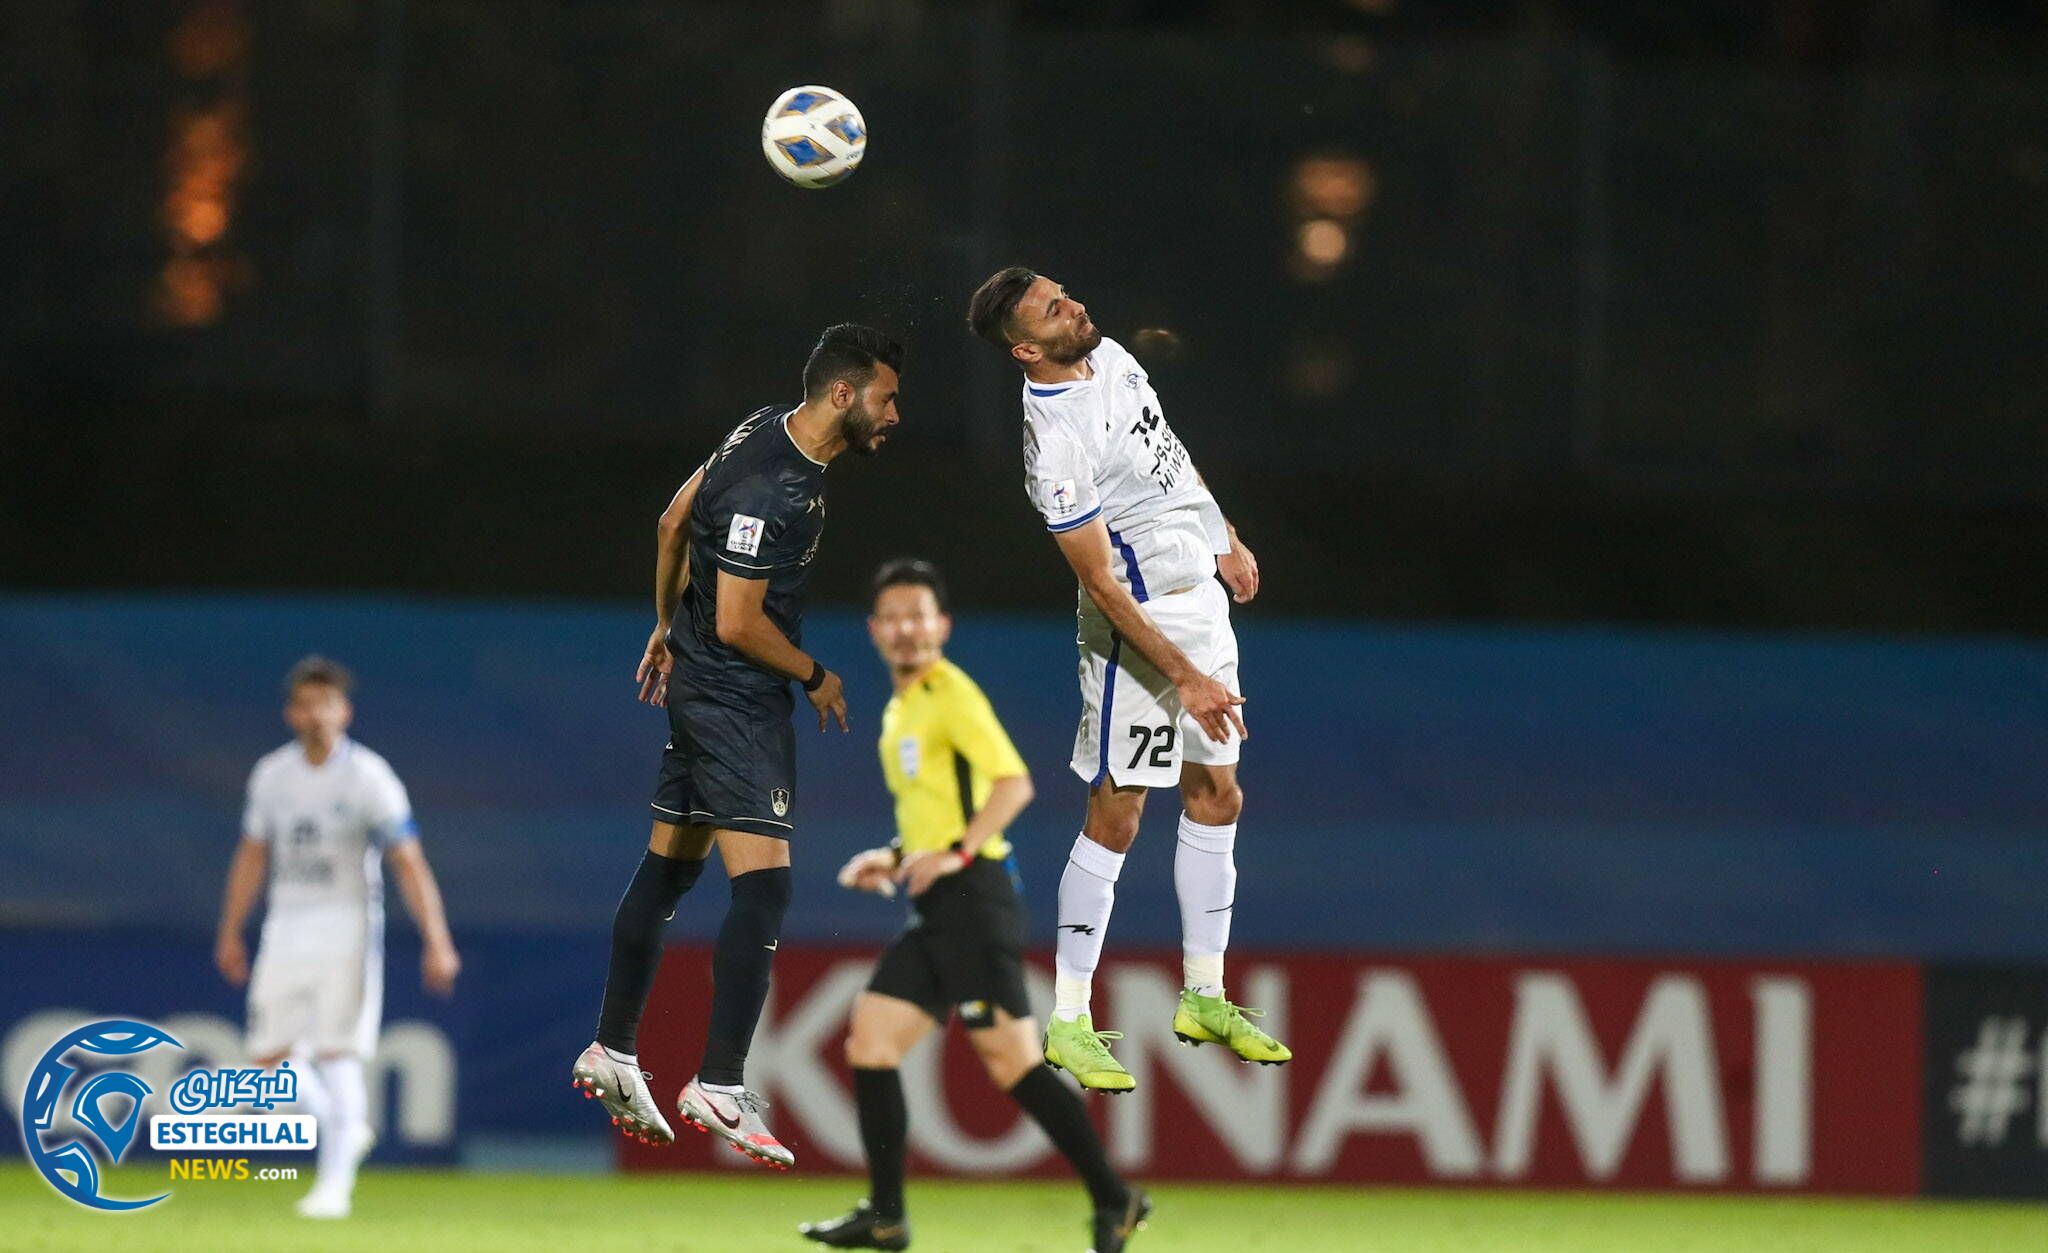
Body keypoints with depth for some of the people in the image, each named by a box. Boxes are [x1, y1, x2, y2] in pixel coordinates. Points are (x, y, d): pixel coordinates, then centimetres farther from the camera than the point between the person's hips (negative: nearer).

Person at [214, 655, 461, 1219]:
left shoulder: (367, 777, -10)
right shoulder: (272, 775, 6)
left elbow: (409, 865, -12)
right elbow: (252, 856, 17)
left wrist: (436, 942, -19)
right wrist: (230, 933, 17)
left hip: (347, 931, -5)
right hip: (285, 928, 5)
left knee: (336, 1053, -11)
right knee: (268, 1057, 4)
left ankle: (334, 1183, -6)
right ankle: (346, 1129, 27)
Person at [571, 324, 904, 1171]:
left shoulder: (765, 432, 4)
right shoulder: (770, 490, -26)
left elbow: (673, 522, 18)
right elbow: (739, 625, -23)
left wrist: (668, 626, 29)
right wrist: (815, 678, -7)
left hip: (698, 683, 10)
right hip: (739, 698, -10)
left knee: (667, 868, 17)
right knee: (763, 885, -13)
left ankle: (612, 1052, 26)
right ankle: (719, 1088, -16)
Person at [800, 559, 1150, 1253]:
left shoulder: (951, 694, -8)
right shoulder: (901, 709, 20)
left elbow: (1013, 783, -19)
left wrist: (956, 853, -26)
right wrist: (895, 859, 17)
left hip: (973, 900, -9)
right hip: (934, 910, 9)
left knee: (1010, 1061, -11)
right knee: (869, 1043, 3)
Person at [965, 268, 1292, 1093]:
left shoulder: (1109, 355, 1)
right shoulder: (1056, 442, -25)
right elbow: (1100, 583, -24)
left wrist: (1225, 540, 26)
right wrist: (1184, 677, -25)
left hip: (1202, 594, 9)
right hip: (1141, 620, -9)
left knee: (1216, 799, 14)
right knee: (1117, 814, -5)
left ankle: (1204, 998, 24)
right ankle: (1068, 1022, 1)